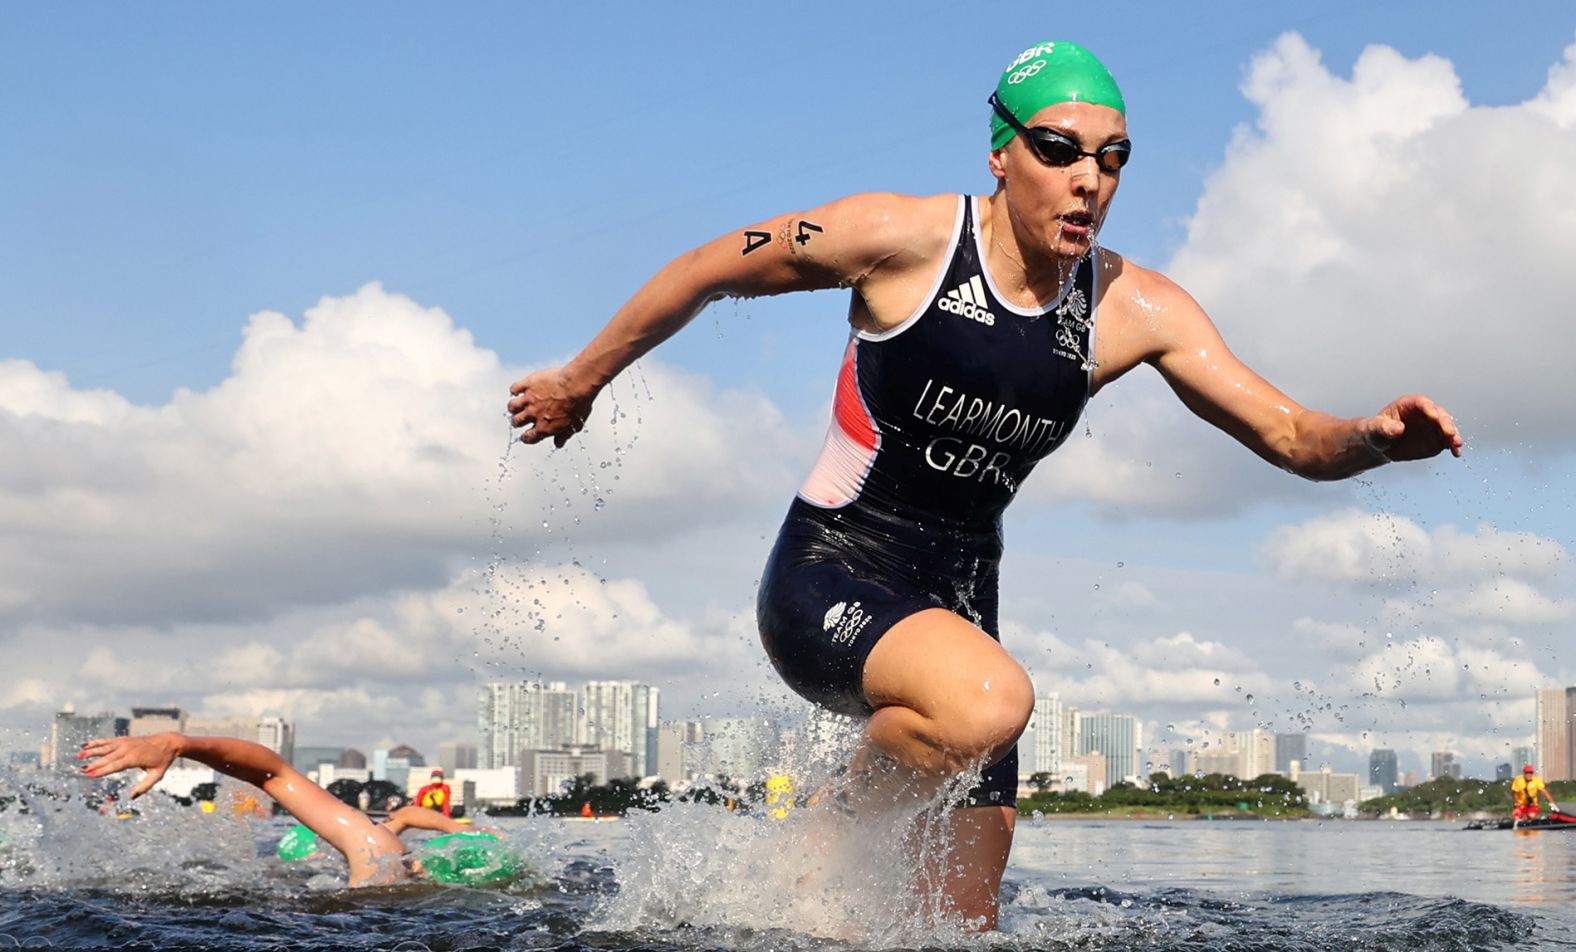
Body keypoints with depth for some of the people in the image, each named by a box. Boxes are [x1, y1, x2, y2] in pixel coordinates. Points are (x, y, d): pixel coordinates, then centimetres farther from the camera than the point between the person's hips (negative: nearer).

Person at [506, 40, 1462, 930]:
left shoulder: (1136, 308, -4)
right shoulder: (904, 238, -14)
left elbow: (1290, 434, -6)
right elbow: (707, 273, -2)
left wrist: (1376, 437, -29)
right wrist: (581, 381, 8)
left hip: (954, 601, 5)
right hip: (827, 580, -5)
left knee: (966, 919, 5)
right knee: (991, 702, -36)